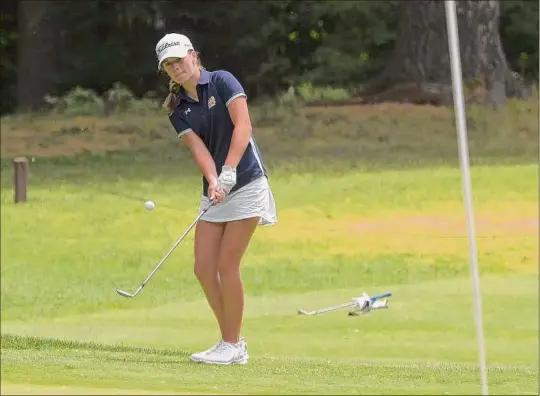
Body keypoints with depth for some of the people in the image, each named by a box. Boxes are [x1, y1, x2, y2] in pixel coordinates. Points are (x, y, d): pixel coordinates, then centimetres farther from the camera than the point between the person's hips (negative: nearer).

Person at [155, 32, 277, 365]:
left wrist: (229, 170, -31)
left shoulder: (222, 82, -7)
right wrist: (213, 182, -25)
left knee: (226, 265, -9)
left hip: (246, 184, -7)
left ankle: (233, 346, 2)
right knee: (203, 267, 1)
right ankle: (231, 341, 14)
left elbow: (243, 126, -19)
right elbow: (198, 147, -7)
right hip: (215, 192, 7)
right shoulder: (177, 109, 8)